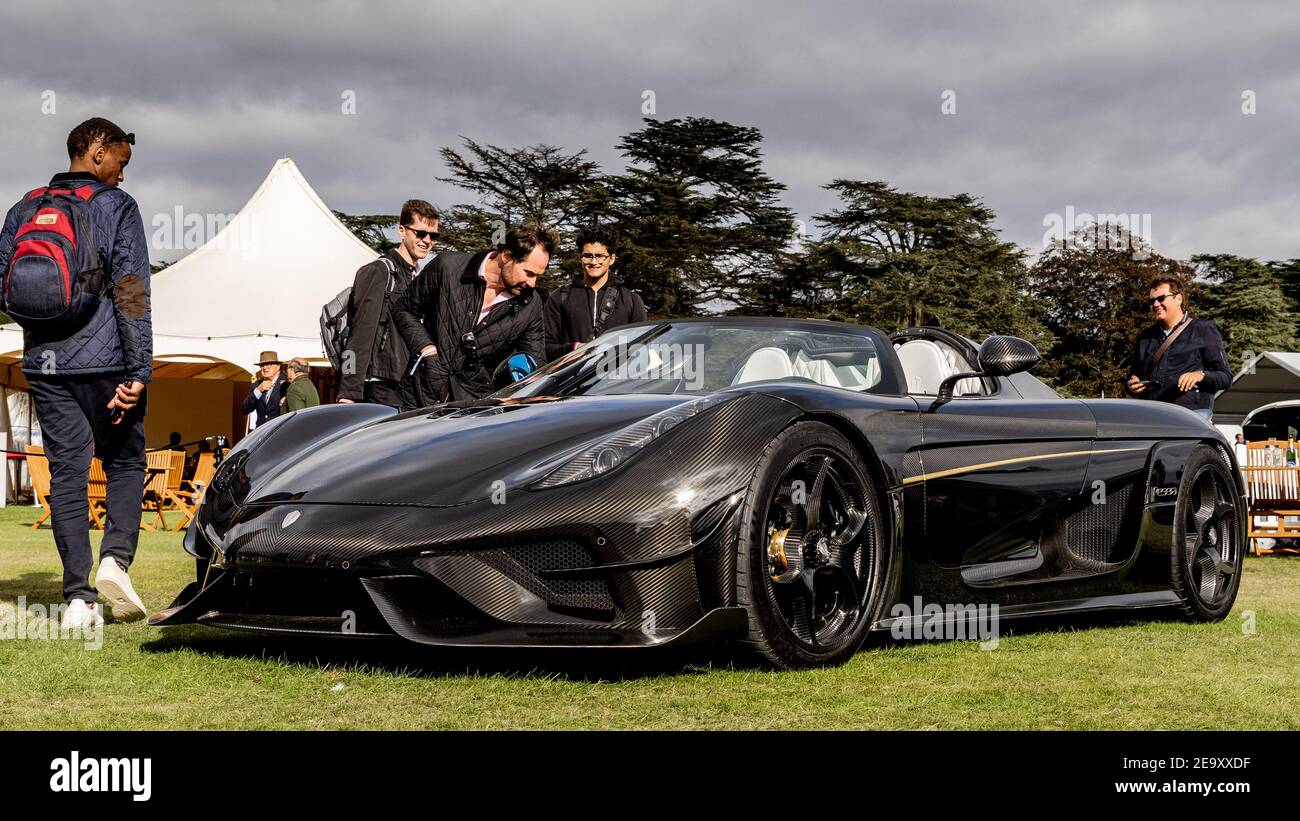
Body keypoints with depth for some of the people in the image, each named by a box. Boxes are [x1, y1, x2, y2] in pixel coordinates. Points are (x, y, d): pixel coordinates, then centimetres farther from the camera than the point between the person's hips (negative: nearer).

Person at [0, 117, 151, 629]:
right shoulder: (116, 206, -2)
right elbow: (131, 291, -10)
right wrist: (138, 371, -12)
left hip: (44, 363, 4)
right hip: (105, 361, -4)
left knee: (66, 473, 4)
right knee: (125, 462, 11)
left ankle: (78, 597, -1)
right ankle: (116, 558, -10)